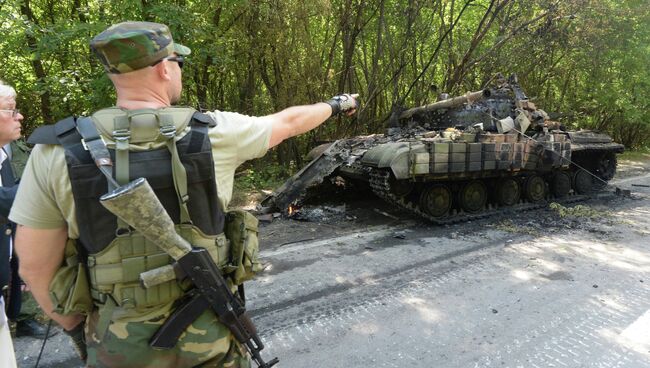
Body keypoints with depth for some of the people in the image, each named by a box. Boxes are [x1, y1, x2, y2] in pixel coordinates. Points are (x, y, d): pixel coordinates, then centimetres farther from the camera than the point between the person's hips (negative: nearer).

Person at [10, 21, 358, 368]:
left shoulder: (57, 153, -12)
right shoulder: (215, 132, -13)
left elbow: (36, 266, -5)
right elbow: (288, 121, 4)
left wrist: (77, 327, 12)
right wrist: (335, 105, 24)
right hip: (208, 328, 0)